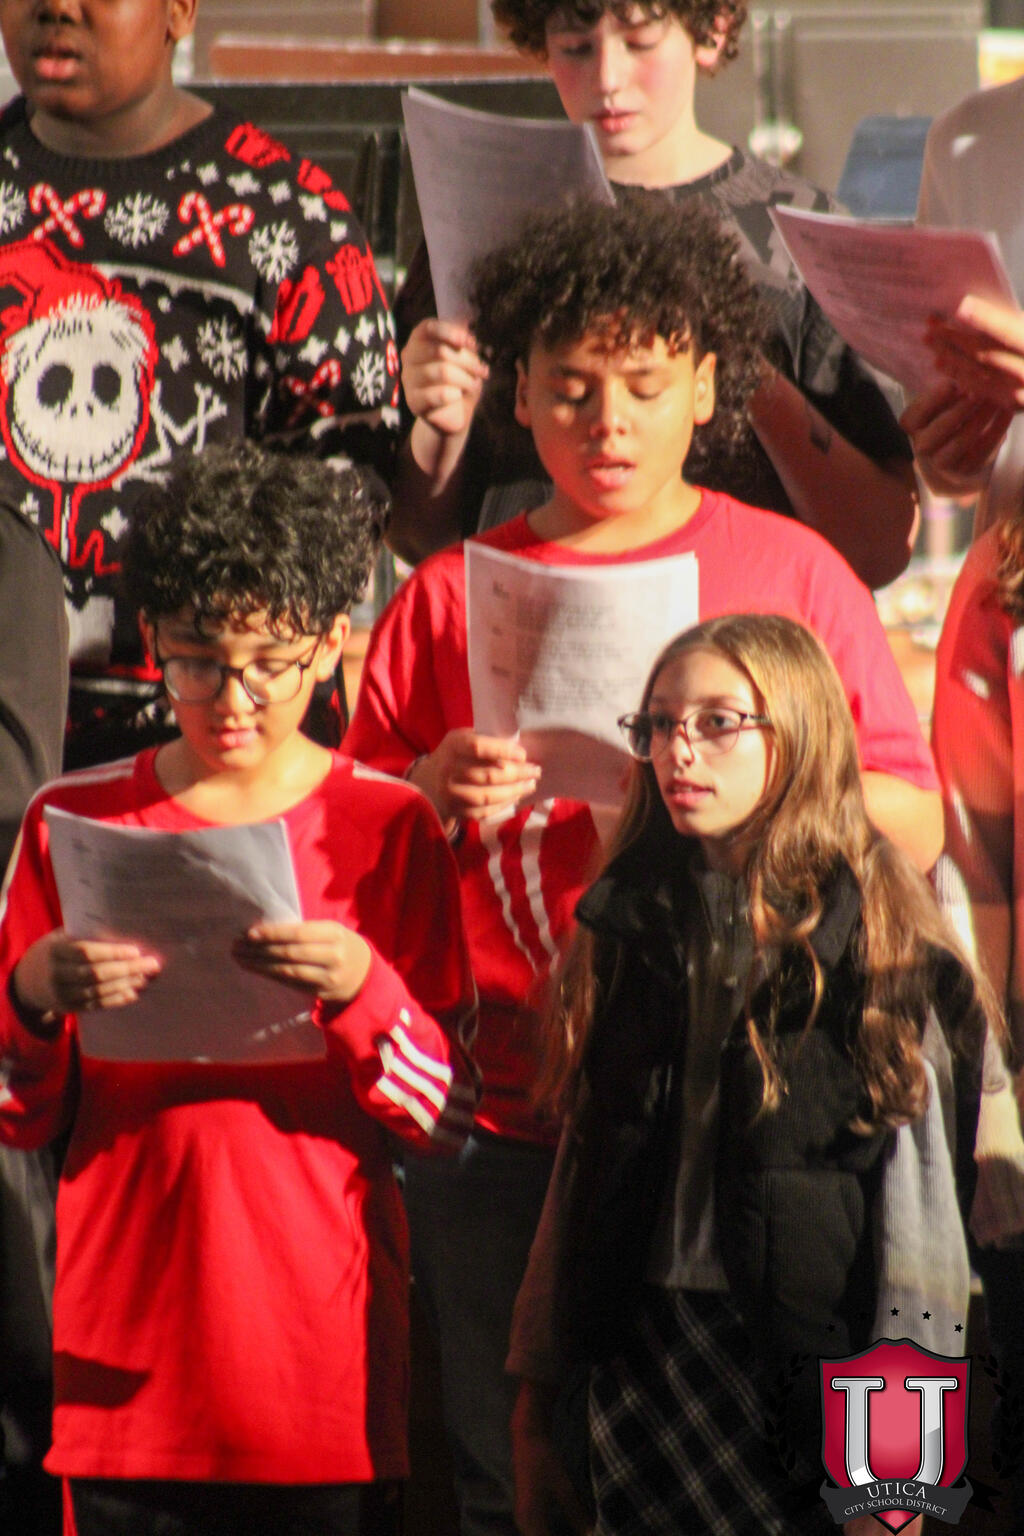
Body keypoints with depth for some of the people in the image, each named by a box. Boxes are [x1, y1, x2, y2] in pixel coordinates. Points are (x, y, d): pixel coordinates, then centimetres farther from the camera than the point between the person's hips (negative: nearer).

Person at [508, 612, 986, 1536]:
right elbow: (581, 1174, 11)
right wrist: (535, 1406, 9)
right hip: (647, 1350, 4)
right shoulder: (633, 923, 9)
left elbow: (921, 1209, -8)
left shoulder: (881, 940, -5)